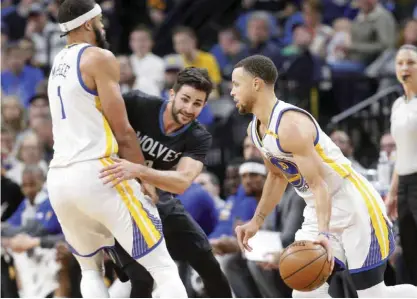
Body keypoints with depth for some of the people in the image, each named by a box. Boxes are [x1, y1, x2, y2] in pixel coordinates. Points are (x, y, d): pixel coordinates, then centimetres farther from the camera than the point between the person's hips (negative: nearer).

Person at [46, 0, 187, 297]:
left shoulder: (59, 63, 20)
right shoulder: (99, 58, -4)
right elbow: (122, 132, -7)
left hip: (58, 179, 8)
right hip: (96, 173, -8)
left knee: (91, 269, 25)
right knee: (164, 269, -4)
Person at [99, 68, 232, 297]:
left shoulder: (199, 138, -15)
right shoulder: (137, 104, -21)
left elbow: (183, 182, -32)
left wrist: (138, 170, -48)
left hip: (158, 200, 4)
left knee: (208, 263, 7)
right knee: (143, 277, -18)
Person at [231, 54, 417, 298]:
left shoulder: (290, 125, -25)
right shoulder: (255, 130, 6)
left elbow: (318, 184, -28)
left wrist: (324, 234, -39)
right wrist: (257, 221, 17)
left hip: (355, 206, -9)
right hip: (319, 213, 9)